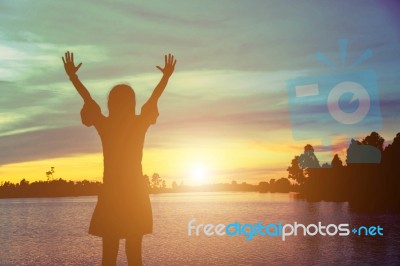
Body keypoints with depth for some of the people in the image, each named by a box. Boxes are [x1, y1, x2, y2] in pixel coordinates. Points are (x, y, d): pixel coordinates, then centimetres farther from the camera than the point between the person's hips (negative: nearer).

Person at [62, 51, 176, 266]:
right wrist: (166, 76, 26)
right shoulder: (140, 124, -3)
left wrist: (72, 75, 23)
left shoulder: (104, 125, -5)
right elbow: (154, 98, 11)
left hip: (111, 194, 0)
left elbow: (87, 99, 9)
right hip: (136, 194, 1)